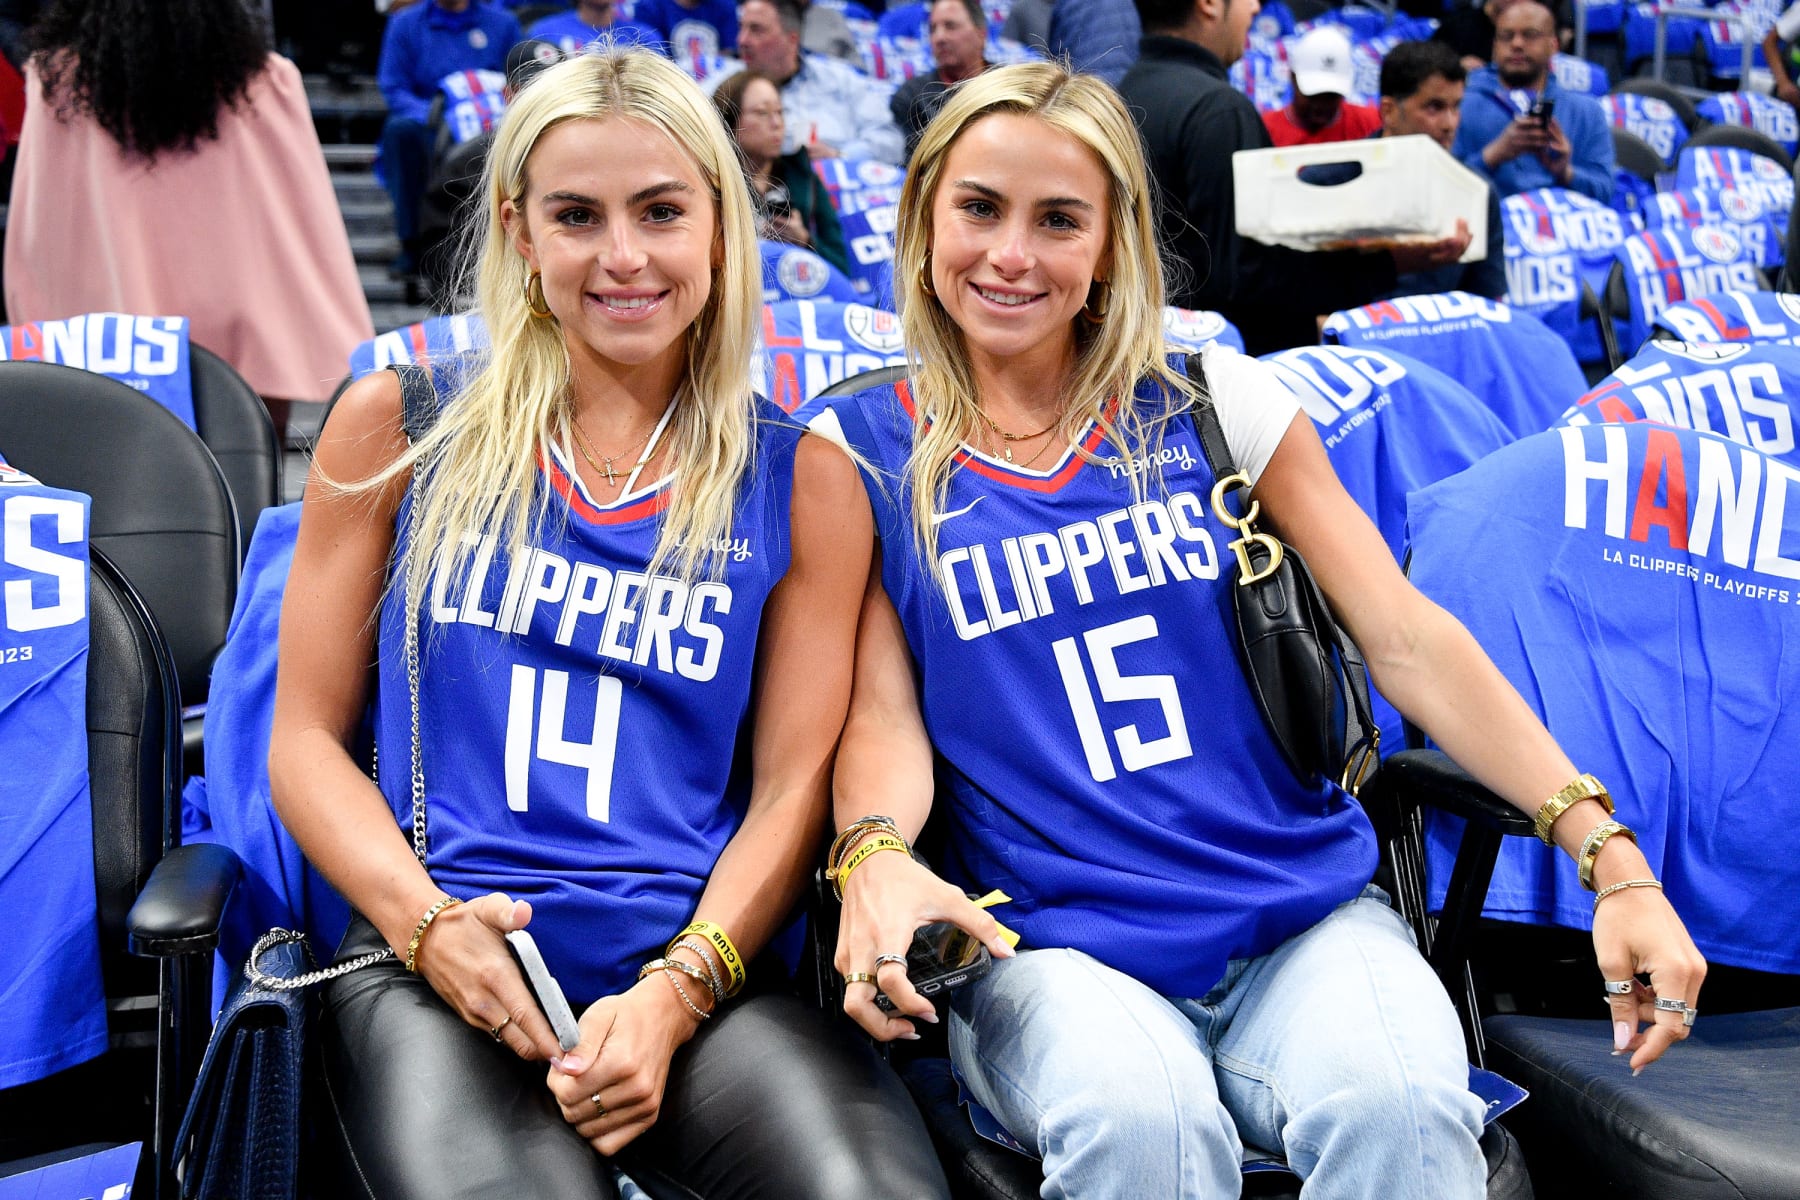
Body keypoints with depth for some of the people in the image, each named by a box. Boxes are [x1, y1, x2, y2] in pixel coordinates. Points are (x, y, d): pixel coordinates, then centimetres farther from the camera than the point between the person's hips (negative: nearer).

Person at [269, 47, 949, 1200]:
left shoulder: (803, 480, 12)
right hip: (437, 967, 0)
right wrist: (430, 925, -8)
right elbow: (308, 737, 10)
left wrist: (677, 990, -10)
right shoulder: (402, 427, 11)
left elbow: (794, 780, 7)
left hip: (701, 963, 1)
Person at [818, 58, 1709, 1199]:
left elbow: (1409, 640, 3)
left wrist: (1610, 854, -7)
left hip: (1303, 912, 1)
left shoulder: (1212, 400, 8)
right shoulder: (866, 452, 6)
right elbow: (884, 712, 1)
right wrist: (874, 853, -23)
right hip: (1051, 945, -1)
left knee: (1398, 1107, -31)